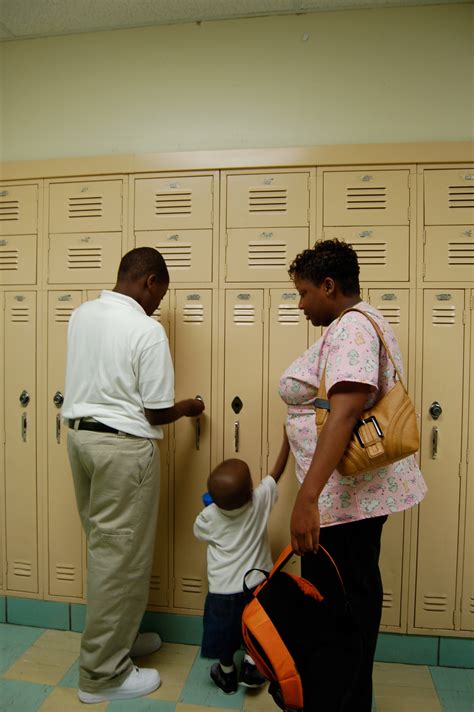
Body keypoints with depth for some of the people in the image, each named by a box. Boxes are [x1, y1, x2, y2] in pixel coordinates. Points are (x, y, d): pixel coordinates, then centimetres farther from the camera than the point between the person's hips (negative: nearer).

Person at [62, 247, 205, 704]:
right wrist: (187, 408, 5)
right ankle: (103, 673, 21)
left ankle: (117, 637, 39)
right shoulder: (147, 330, -17)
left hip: (80, 435, 9)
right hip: (122, 447, -8)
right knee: (121, 556, 6)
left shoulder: (81, 315, 5)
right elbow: (156, 413, -14)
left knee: (104, 548, 20)